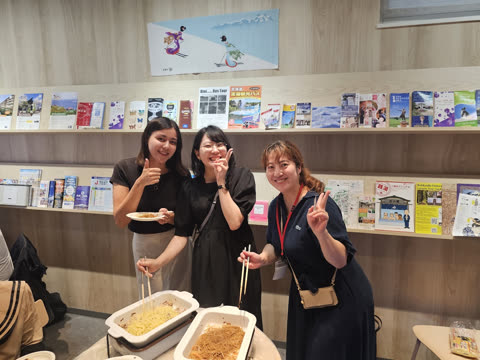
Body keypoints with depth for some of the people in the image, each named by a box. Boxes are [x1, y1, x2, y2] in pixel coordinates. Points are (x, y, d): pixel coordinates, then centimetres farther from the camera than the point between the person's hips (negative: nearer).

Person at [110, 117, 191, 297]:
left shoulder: (181, 174, -10)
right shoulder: (125, 169, -11)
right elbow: (121, 221, -16)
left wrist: (171, 217, -23)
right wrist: (140, 183, -26)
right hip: (144, 243, 0)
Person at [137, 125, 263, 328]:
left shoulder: (242, 177, -4)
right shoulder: (191, 188, 4)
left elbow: (234, 222, -15)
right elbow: (182, 234, 3)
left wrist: (221, 183, -12)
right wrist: (158, 262, -9)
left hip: (236, 260, -2)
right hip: (204, 262, 2)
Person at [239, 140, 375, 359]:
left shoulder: (320, 206, -25)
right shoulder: (276, 207, -3)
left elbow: (341, 261, -27)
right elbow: (276, 246, 11)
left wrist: (320, 232, -44)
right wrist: (262, 259, -9)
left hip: (342, 300, -7)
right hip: (303, 296, 7)